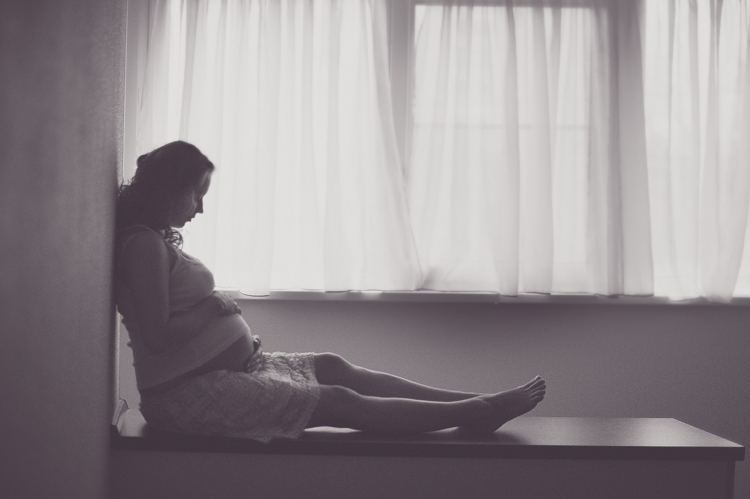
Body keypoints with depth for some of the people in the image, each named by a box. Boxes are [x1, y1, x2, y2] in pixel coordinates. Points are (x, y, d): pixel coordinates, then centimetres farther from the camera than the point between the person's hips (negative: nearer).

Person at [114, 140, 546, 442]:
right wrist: (215, 309, -11)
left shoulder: (159, 239, 16)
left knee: (333, 366, 5)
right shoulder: (144, 243, -16)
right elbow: (157, 335, -23)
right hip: (188, 391, -10)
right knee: (341, 402, -10)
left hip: (227, 367, 10)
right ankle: (473, 413, -4)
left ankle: (476, 404, 4)